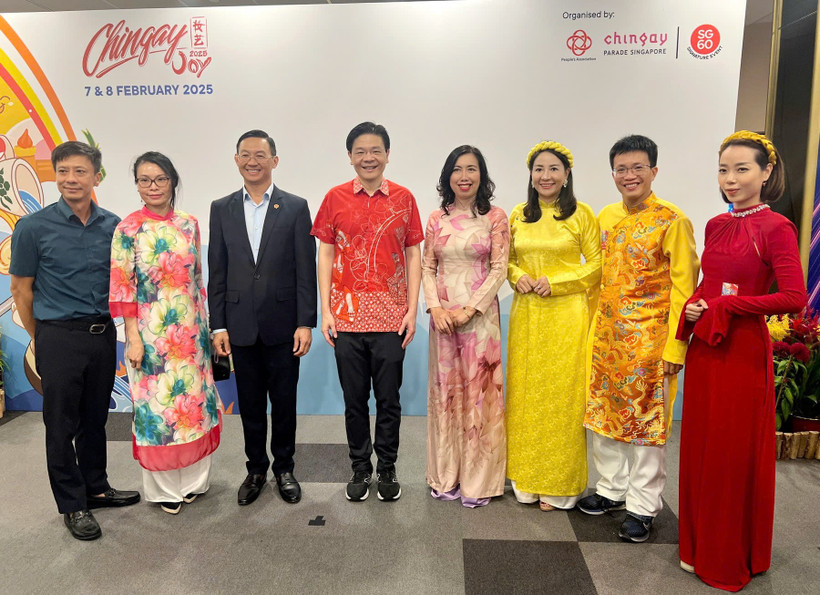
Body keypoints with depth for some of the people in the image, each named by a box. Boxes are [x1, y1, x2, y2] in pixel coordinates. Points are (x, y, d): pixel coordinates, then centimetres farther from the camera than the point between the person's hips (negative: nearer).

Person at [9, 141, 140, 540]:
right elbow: (21, 289, 0)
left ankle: (96, 488, 34)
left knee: (95, 418, 17)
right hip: (58, 338, -3)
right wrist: (40, 339, 5)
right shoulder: (33, 227, -8)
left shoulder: (113, 226, 2)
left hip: (103, 335, 4)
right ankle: (72, 504, 23)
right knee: (61, 424, 7)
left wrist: (116, 325, 9)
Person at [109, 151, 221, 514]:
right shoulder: (128, 229, -6)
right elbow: (123, 289, -8)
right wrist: (133, 339, -12)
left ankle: (194, 479, 30)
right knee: (156, 404, 6)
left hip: (191, 331, 4)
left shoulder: (189, 224, 5)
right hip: (151, 334, -3)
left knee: (195, 399, 11)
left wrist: (205, 324, 9)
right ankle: (164, 488, 25)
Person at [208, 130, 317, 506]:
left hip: (283, 324, -2)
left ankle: (284, 468, 28)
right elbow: (216, 272, 5)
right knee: (250, 404, 13)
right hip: (241, 326, 2)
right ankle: (256, 468, 31)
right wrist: (218, 325, 0)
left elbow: (306, 270, -4)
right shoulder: (221, 209, 6)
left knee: (284, 402, 9)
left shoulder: (296, 207, -1)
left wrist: (305, 323, -9)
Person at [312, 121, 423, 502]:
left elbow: (413, 256, 4)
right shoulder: (335, 198, 4)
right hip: (347, 316, 1)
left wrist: (412, 310, -3)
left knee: (388, 398, 8)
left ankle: (387, 469, 25)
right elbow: (325, 256, 4)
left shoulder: (403, 199, 4)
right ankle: (360, 468, 27)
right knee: (354, 398, 10)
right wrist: (325, 310, -2)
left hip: (391, 316, 0)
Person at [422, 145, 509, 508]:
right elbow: (427, 267, 6)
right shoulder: (436, 219, 8)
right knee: (444, 390, 8)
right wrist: (435, 307, -9)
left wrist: (470, 309, -13)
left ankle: (478, 480, 16)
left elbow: (499, 269, -5)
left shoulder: (495, 218, 0)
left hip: (480, 313, -3)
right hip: (443, 314, 3)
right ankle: (447, 475, 23)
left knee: (478, 392, 1)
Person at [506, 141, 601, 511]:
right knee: (525, 392, 7)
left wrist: (556, 281, -12)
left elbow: (597, 265, -2)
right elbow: (506, 258, 17)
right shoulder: (518, 215, 9)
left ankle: (557, 484, 17)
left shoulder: (581, 214, -1)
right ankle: (526, 479, 22)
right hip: (526, 314, 4)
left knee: (562, 394, 1)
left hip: (566, 314, -3)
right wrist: (517, 276, -4)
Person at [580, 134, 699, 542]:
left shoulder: (672, 221, -10)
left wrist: (675, 346, -15)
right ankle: (612, 489, 32)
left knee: (647, 419, 4)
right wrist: (592, 324, 13)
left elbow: (683, 287, -12)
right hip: (605, 334, 6)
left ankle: (642, 506, 19)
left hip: (648, 338, -6)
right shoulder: (606, 217, 8)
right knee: (603, 413, 14)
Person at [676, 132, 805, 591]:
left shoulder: (776, 228, -10)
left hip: (744, 350, -6)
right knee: (701, 448, 14)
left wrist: (726, 306, -14)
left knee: (738, 453, 6)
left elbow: (795, 297, -17)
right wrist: (693, 308, -1)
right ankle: (701, 548, 31)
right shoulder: (716, 226, 9)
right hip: (704, 348, 6)